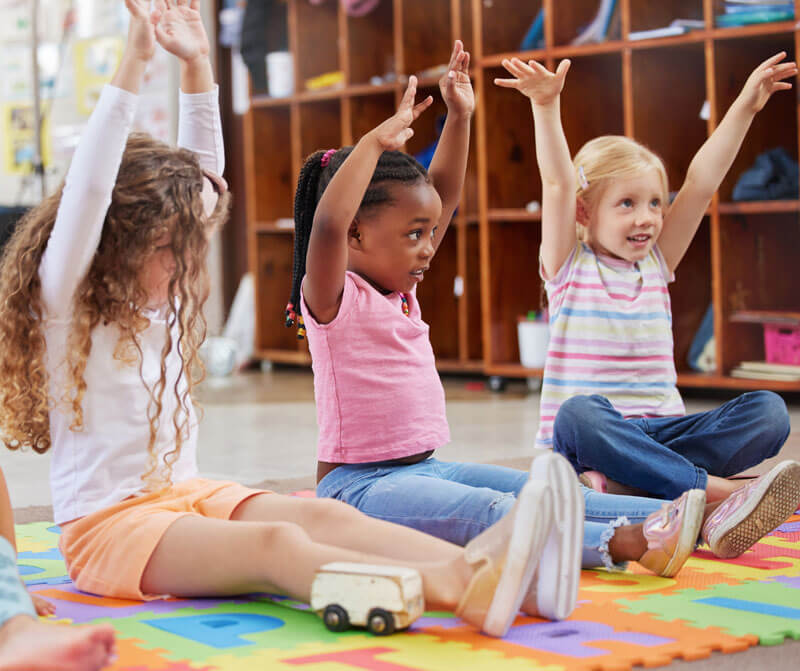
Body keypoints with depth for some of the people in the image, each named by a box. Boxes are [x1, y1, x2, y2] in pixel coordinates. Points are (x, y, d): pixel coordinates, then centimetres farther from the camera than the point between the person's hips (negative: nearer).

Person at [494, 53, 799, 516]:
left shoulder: (657, 262, 14)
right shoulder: (570, 265, 4)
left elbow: (701, 183, 9)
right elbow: (558, 184, -11)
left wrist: (745, 107, 4)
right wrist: (547, 108, -23)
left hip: (662, 431, 5)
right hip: (591, 437, -4)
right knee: (581, 413, -39)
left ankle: (621, 480, -34)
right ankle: (715, 491, -40)